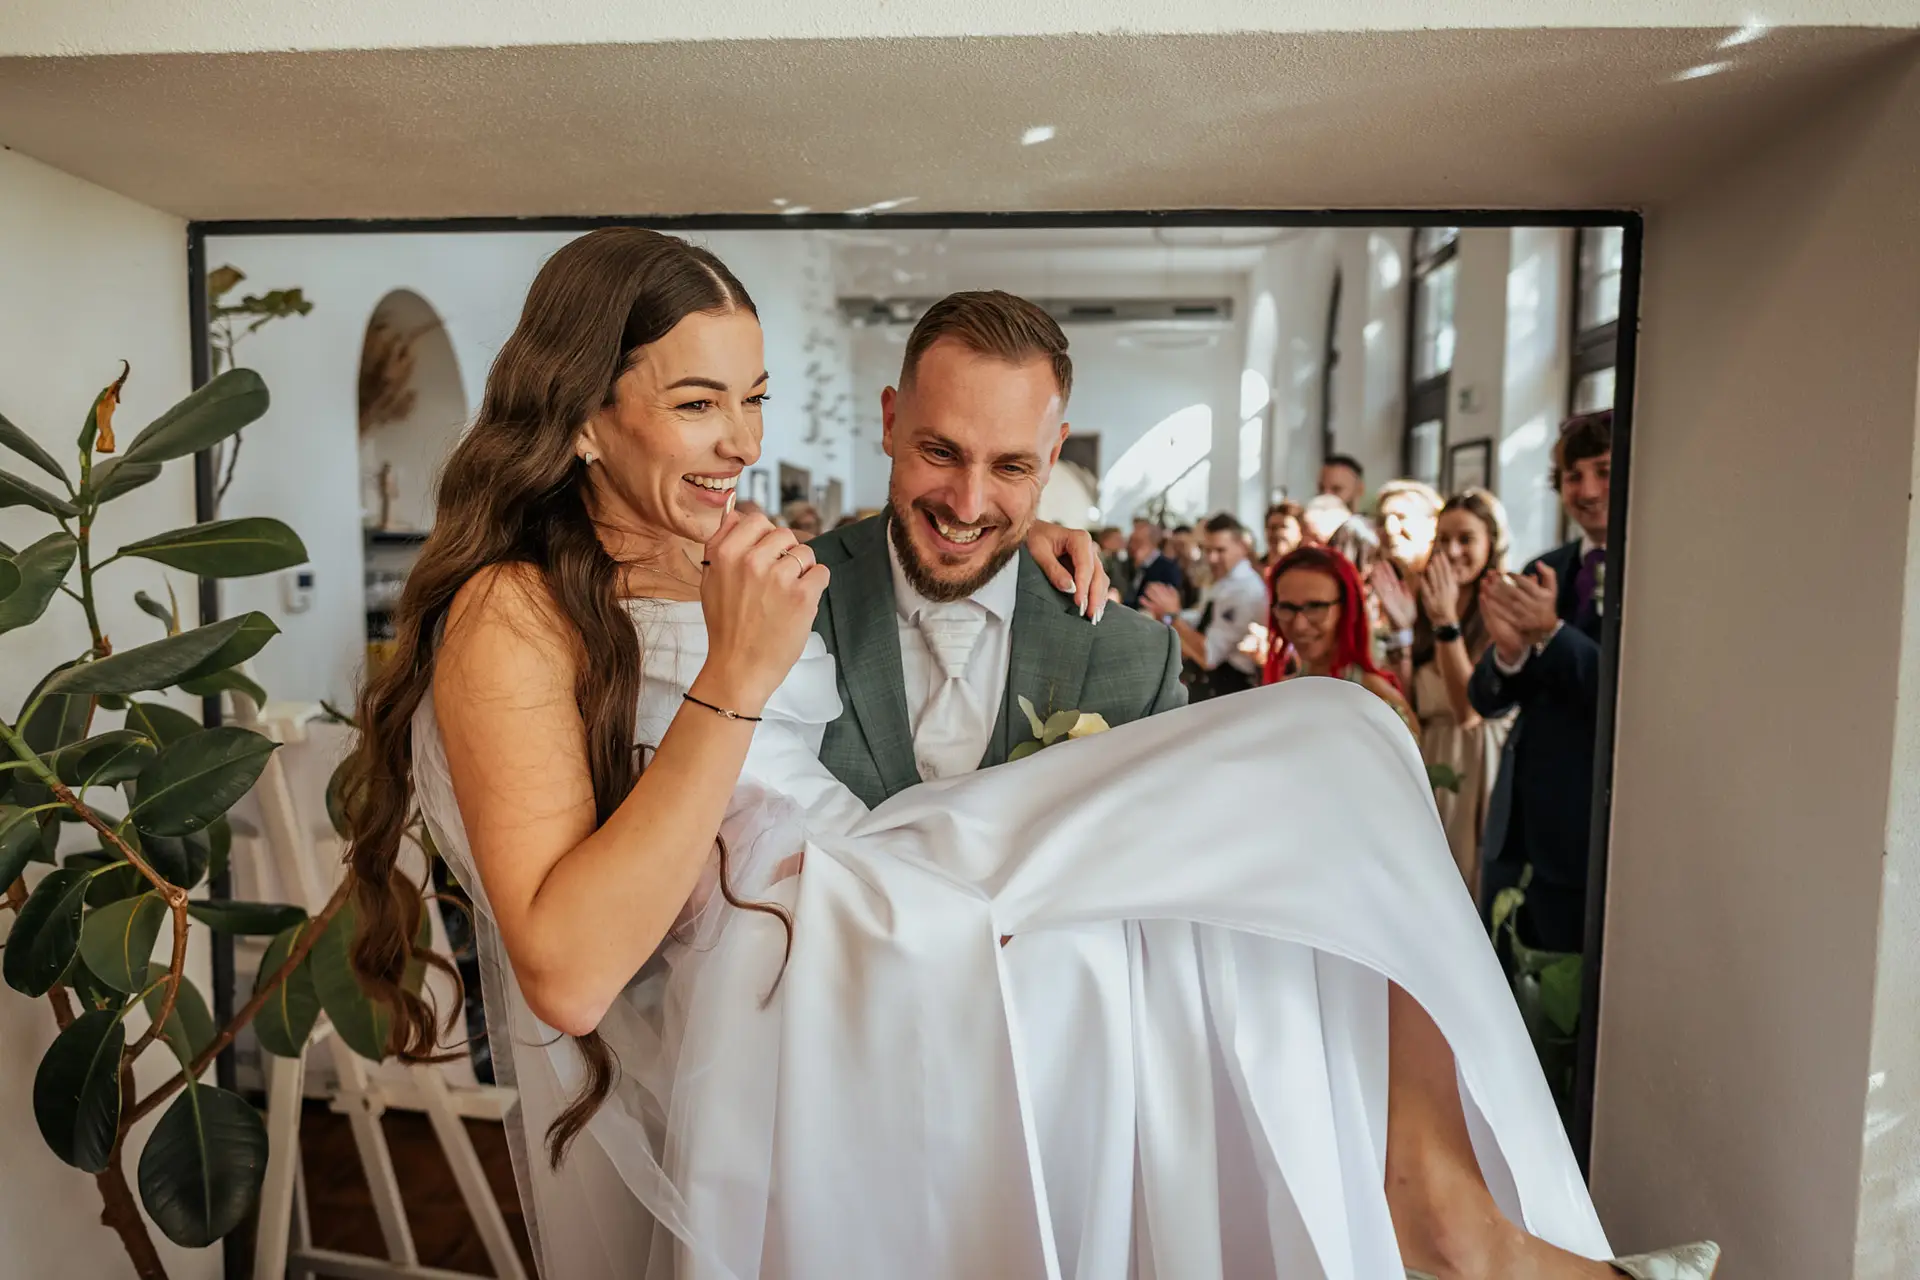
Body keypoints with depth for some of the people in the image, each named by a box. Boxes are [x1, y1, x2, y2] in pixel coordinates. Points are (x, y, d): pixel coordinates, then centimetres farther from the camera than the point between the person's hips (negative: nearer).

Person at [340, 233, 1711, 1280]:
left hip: (901, 883, 8)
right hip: (776, 988, -8)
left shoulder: (718, 560, 18)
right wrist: (735, 682, -20)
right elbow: (566, 972, -16)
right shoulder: (512, 614, -5)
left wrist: (1014, 544, 12)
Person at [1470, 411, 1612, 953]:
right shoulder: (1542, 572, 8)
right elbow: (1487, 699, 6)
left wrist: (1551, 634, -24)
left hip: (1591, 836, -6)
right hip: (1515, 828, 6)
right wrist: (1508, 651, -15)